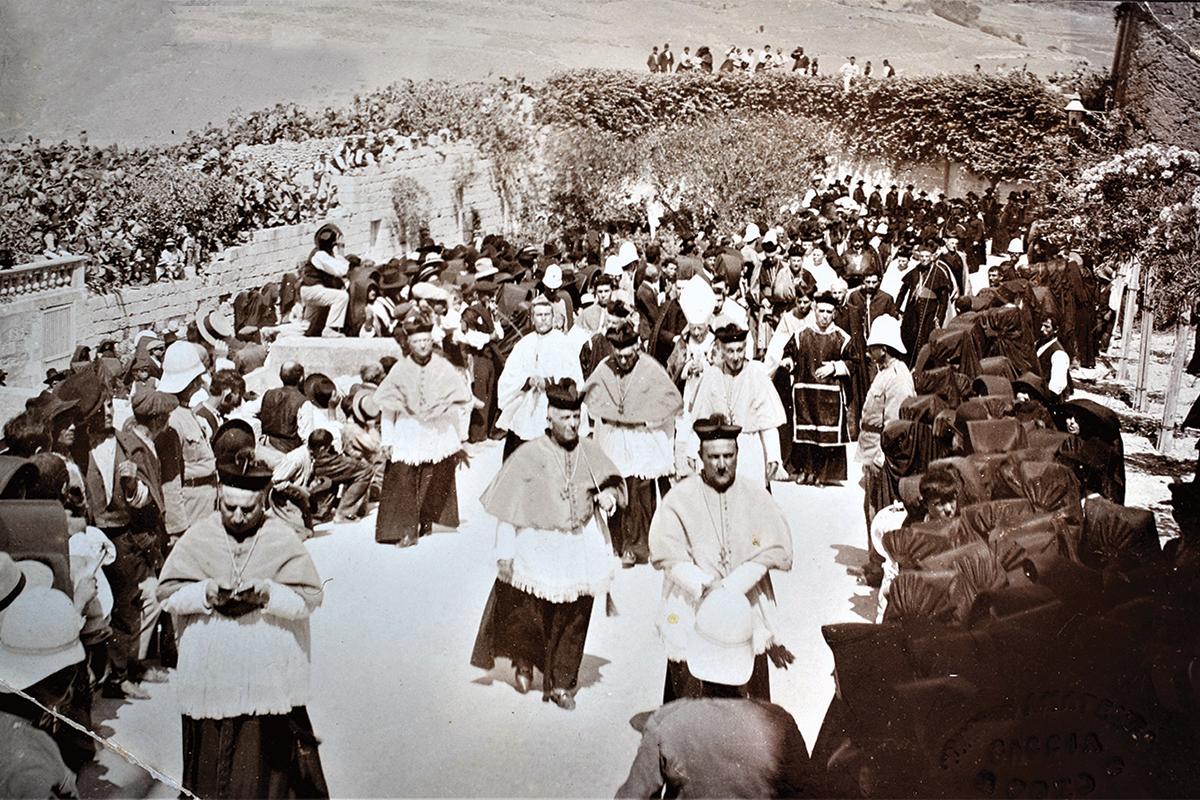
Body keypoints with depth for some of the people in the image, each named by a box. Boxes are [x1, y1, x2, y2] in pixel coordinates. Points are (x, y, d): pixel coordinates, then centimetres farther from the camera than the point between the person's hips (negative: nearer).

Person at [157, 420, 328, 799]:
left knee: (269, 752, 4)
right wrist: (209, 593, -18)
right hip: (210, 677, 1)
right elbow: (167, 591, -1)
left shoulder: (283, 539, -4)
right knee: (212, 751, 10)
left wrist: (267, 593, -21)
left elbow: (310, 596, -6)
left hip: (269, 674, -1)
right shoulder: (198, 536, 0)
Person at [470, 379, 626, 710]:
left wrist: (609, 494, -10)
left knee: (573, 620, 8)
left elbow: (613, 481, 15)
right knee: (530, 615, 9)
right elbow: (508, 509, -7)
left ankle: (561, 683, 24)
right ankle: (524, 660, 40)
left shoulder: (589, 452, -1)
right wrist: (504, 554, -8)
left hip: (580, 552, 3)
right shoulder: (528, 456, -9)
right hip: (538, 549, -3)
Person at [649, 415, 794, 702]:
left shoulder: (754, 493, 2)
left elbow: (771, 551, -4)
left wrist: (729, 586, -14)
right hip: (691, 615, -2)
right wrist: (706, 586, -22)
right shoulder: (679, 498, -4)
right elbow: (668, 556, -9)